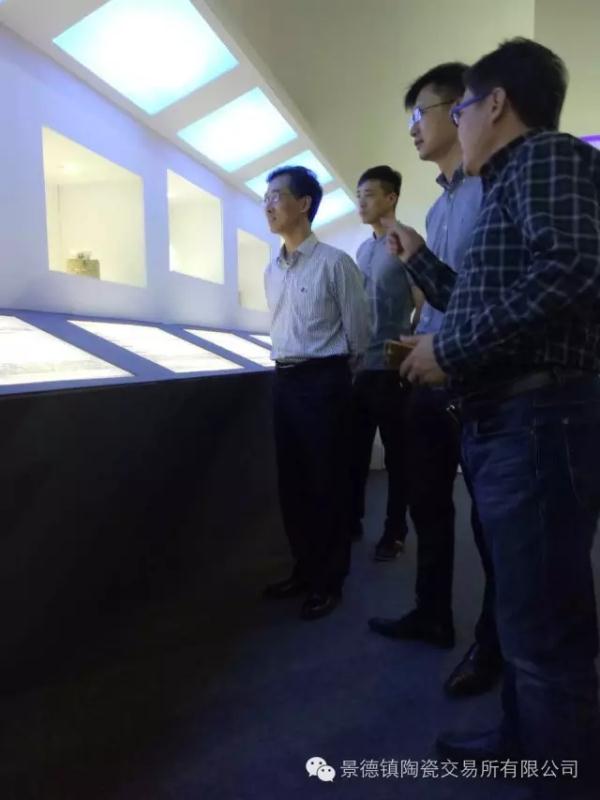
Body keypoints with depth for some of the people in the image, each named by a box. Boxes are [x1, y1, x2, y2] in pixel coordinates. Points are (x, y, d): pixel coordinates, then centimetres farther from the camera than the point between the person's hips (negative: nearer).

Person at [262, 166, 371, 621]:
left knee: (327, 484, 2)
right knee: (292, 483, 12)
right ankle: (305, 569, 29)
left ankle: (329, 581, 17)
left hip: (324, 382, -7)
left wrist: (328, 369, 6)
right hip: (285, 381, 7)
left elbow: (358, 333, -4)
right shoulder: (272, 270, 13)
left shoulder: (334, 263, -9)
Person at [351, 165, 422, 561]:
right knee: (355, 450, 12)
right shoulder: (363, 250, 15)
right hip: (359, 366, 6)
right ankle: (352, 521, 25)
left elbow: (423, 306, -8)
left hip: (391, 367, -6)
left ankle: (395, 531, 17)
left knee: (396, 454, 5)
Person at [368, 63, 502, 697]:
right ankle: (432, 614, 36)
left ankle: (492, 643, 26)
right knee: (426, 500, 16)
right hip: (432, 378, 8)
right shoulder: (439, 204, 18)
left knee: (488, 516, 6)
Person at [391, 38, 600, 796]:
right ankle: (524, 738, 38)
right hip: (507, 423, 10)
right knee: (524, 609, 20)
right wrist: (419, 261, 29)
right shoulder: (509, 184, 22)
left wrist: (447, 347, -17)